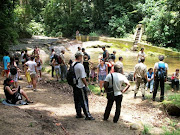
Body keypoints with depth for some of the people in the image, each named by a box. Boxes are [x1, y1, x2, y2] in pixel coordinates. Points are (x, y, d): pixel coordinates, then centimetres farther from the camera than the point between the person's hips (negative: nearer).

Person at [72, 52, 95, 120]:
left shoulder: (73, 64, 5)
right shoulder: (80, 66, -20)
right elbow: (83, 78, -21)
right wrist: (86, 86, -14)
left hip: (75, 86, 8)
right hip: (81, 86, -8)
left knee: (77, 100, 15)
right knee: (84, 101, -1)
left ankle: (78, 114, 24)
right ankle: (88, 115, 5)